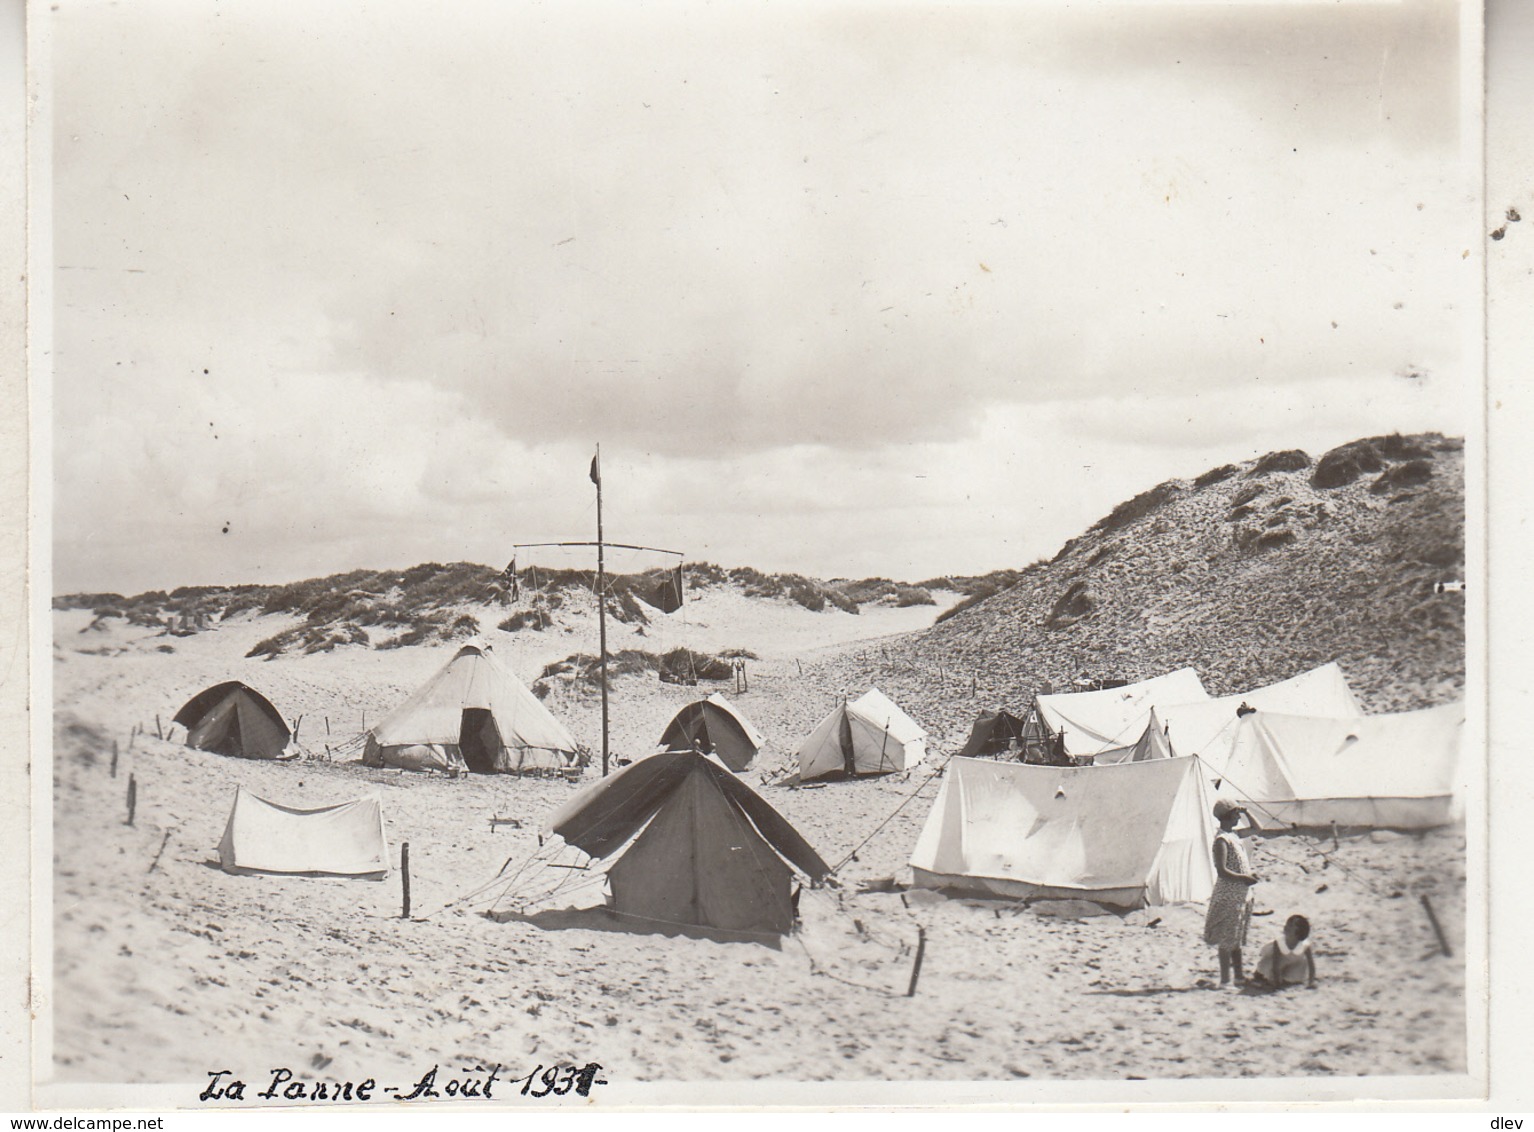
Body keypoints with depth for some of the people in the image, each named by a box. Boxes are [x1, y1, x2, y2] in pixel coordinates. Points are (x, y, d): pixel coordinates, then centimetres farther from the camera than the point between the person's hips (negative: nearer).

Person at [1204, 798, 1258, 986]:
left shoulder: (1233, 835, 12)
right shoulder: (1221, 840, -17)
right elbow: (1222, 871, -23)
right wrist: (1243, 878, -20)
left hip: (1241, 894, 10)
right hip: (1228, 895, -10)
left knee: (1237, 937, 15)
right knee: (1227, 938, -4)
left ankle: (1239, 976, 21)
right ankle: (1225, 979, 0)